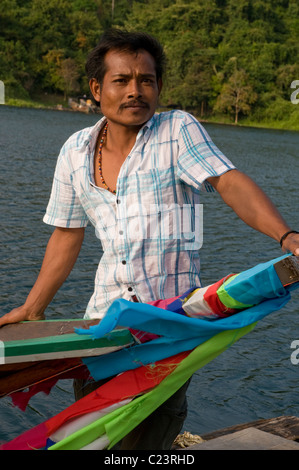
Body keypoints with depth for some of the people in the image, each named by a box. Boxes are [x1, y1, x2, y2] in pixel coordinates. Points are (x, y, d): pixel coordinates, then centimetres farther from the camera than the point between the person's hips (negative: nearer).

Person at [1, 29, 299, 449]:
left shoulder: (178, 131, -6)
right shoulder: (76, 151, 6)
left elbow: (230, 183, -20)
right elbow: (67, 235, 14)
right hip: (106, 315, 4)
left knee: (145, 435, -4)